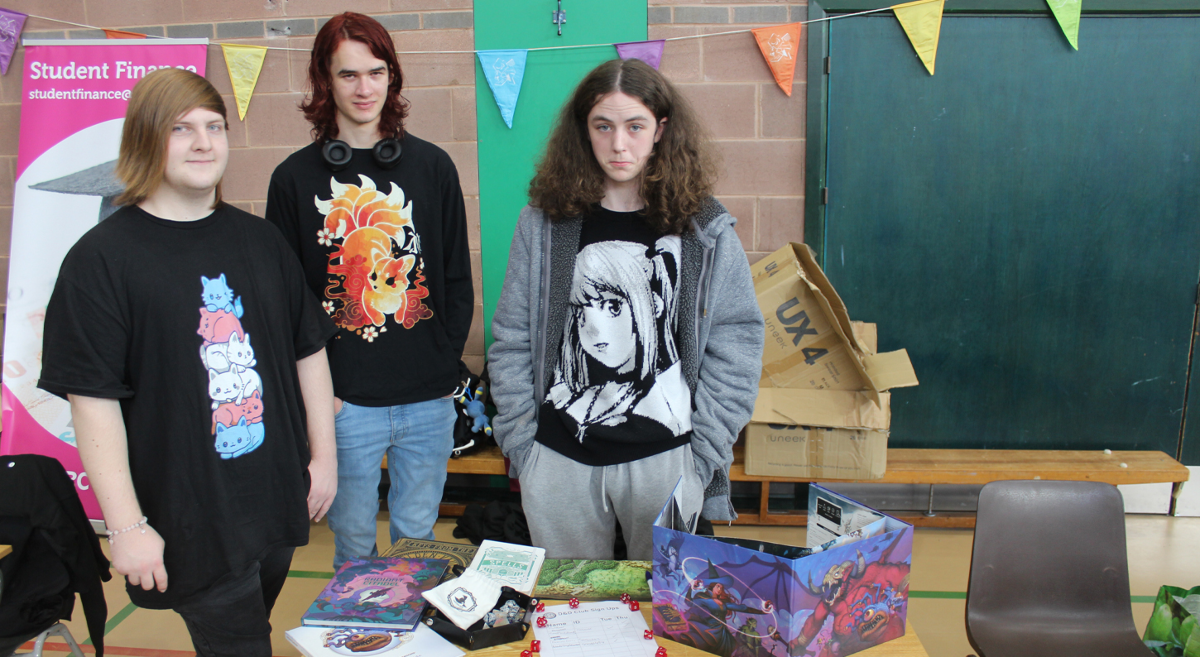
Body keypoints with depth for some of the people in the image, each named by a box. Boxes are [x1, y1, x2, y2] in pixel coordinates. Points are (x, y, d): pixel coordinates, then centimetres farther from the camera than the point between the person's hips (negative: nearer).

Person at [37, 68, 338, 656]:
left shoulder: (260, 240, 6)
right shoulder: (100, 258, -10)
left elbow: (309, 351, 11)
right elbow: (93, 400, -12)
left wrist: (323, 453, 8)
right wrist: (126, 525, -14)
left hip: (278, 501, 5)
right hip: (188, 525, -5)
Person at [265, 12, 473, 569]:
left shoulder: (432, 166, 4)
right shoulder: (296, 178, 0)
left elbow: (457, 277, 7)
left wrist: (448, 362, -1)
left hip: (428, 398, 1)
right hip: (344, 400, -1)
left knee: (417, 536, 15)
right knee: (353, 539, 12)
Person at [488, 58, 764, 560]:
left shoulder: (705, 230, -1)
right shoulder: (545, 222, 1)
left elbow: (737, 342, -1)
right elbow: (511, 341, 4)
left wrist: (704, 452, -6)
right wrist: (519, 441, 0)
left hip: (665, 460, -1)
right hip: (558, 461, 1)